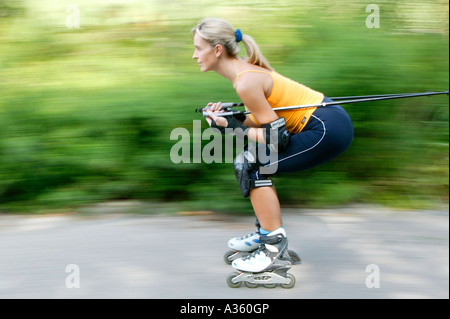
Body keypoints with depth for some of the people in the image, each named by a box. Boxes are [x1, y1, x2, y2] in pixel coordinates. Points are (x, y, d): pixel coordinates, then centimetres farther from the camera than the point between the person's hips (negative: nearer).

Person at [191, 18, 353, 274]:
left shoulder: (246, 82, -19)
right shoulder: (245, 69, 10)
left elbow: (277, 138, -18)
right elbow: (264, 120, 13)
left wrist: (233, 127, -11)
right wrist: (227, 117, 0)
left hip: (329, 130, -10)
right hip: (329, 122, 10)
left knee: (251, 165, -10)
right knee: (255, 156, 14)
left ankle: (275, 246, -4)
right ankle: (267, 232, 24)